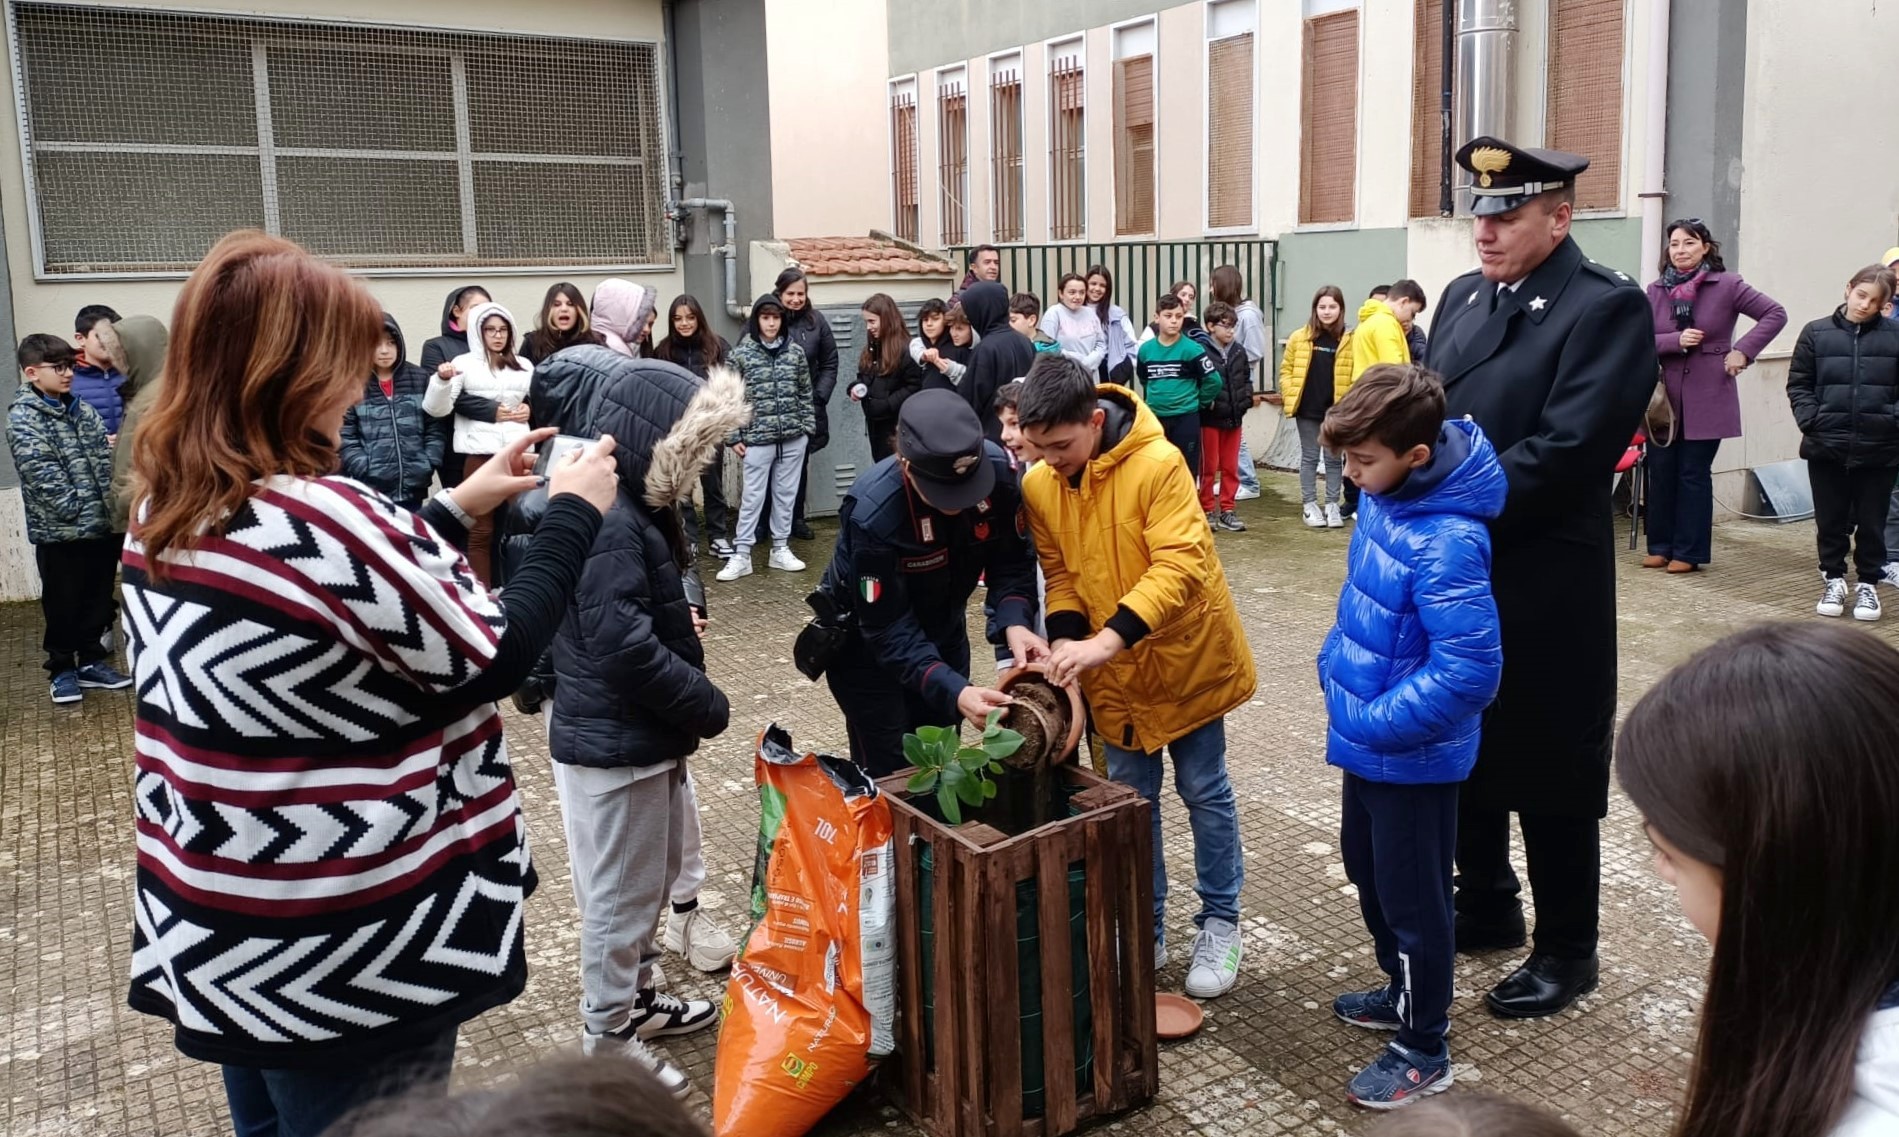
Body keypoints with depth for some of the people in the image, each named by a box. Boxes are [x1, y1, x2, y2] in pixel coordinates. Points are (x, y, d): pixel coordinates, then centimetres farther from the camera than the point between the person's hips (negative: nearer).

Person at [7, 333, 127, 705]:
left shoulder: (82, 409, 9)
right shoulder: (23, 417, -10)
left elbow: (106, 456, 7)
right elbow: (41, 473, -17)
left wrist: (113, 503, -6)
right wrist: (76, 511, -19)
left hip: (102, 523, 5)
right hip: (59, 529, -5)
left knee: (98, 598, 13)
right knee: (63, 603, 7)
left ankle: (91, 661, 28)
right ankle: (61, 669, 21)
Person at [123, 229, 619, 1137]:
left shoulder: (165, 519, 1)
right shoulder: (323, 524, -26)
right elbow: (496, 656, -15)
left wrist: (455, 508, 13)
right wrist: (572, 513, -5)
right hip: (344, 952, -8)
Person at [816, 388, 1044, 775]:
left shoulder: (999, 469, -25)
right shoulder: (873, 512, -35)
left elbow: (1011, 561, -12)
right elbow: (888, 629, -31)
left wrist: (1014, 622, -32)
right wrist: (955, 692, -43)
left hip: (943, 630, 4)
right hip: (866, 642, -4)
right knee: (890, 776, -1)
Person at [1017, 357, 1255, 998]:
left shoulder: (1158, 465, -24)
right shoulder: (1039, 486, -7)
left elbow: (1180, 565, -30)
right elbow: (1060, 573, 3)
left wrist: (1107, 639, -38)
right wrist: (1065, 640, -16)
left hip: (1186, 657, -4)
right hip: (1113, 670, 4)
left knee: (1204, 792, 9)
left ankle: (1221, 926, 26)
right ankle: (1145, 930, 27)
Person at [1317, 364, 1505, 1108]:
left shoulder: (1447, 542, -30)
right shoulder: (1382, 497, -2)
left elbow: (1469, 671, -31)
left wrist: (1373, 721, -23)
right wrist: (1334, 670, 9)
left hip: (1413, 754, -9)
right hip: (1367, 740, 9)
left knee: (1412, 898, 8)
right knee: (1366, 869, 25)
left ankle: (1423, 1051, 28)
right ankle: (1404, 990, 48)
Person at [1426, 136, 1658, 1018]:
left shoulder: (1606, 307, -12)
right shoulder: (1463, 295, 11)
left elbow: (1566, 448, -21)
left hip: (1541, 589, -7)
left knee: (1548, 772, 6)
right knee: (1465, 751, 18)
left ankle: (1566, 951, 24)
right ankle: (1486, 908, 37)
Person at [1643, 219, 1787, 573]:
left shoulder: (1727, 285, -4)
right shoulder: (1656, 289, 3)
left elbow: (1776, 314, 0)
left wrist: (1743, 351, -8)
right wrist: (1676, 340, -17)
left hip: (1707, 397, -3)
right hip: (1664, 397, 3)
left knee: (1694, 475, 3)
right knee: (1660, 472, 6)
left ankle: (1688, 552, 12)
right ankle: (1660, 546, 18)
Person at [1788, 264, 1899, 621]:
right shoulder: (1816, 333, 2)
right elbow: (1798, 384, 4)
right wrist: (1811, 421, -7)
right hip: (1826, 447, 1)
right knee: (1830, 521, 10)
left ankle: (1868, 585, 23)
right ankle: (1834, 581, 25)